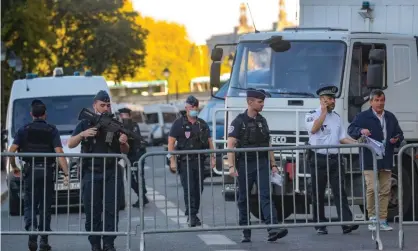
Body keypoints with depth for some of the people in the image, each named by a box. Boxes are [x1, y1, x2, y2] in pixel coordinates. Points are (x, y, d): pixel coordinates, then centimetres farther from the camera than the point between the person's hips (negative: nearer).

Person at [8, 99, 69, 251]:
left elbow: (12, 151, -5)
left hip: (30, 171, 0)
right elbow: (59, 152, -10)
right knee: (45, 206, 10)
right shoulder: (52, 130, 1)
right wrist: (66, 173, -14)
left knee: (29, 204, 9)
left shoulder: (24, 130, 3)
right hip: (47, 171, 0)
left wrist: (14, 167, 11)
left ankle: (31, 227, -19)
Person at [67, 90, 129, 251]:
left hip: (111, 173, 1)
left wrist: (123, 143, -11)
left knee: (112, 210, -3)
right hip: (91, 173, -1)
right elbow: (70, 144, 1)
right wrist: (83, 134, -16)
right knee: (92, 212, -1)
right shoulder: (85, 124, 9)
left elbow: (125, 151, 12)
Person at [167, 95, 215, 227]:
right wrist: (172, 161, -12)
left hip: (199, 161, 5)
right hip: (185, 162, -5)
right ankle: (191, 215, -13)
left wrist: (213, 157, 6)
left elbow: (209, 141, 17)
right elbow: (171, 142, -4)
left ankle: (194, 215, 13)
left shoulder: (202, 124, 14)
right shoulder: (179, 123, -1)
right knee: (189, 189, -12)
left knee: (198, 189, 5)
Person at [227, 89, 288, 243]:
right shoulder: (239, 122, -3)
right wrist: (231, 166, -19)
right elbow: (231, 145, -9)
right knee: (244, 199, 5)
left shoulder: (262, 121, 14)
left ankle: (273, 230, -24)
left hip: (262, 164, 3)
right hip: (245, 165, -3)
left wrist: (273, 164, 13)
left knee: (266, 195, -11)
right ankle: (246, 234, 13)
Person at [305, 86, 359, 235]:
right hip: (318, 159, -4)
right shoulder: (312, 115, 2)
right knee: (318, 194, 2)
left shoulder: (337, 117, 18)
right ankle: (320, 225, 8)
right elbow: (313, 129, -18)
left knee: (340, 191, -6)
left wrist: (356, 143, 1)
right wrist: (324, 112, -10)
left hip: (335, 159, 4)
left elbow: (342, 138, 18)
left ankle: (347, 223, -15)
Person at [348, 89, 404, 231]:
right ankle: (372, 218, -4)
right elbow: (351, 130, -2)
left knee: (385, 191, 4)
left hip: (386, 160, 5)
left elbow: (399, 134, 24)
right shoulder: (363, 117, 3)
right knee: (372, 189, -14)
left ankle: (382, 220, 8)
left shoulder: (391, 118, 17)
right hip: (370, 160, -5)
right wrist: (361, 130, -22)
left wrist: (397, 140, 2)